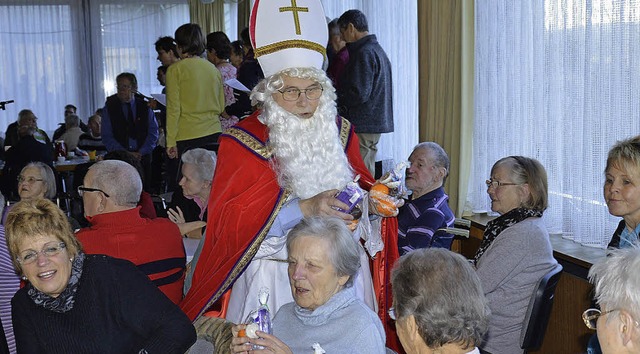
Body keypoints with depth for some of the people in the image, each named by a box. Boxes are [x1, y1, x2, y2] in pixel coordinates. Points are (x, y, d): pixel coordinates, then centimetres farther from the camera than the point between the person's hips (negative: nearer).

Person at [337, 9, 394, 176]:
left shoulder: (364, 53, -14)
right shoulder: (377, 49, 17)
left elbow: (359, 94, -20)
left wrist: (335, 99, -5)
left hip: (363, 125, -10)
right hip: (376, 122, 10)